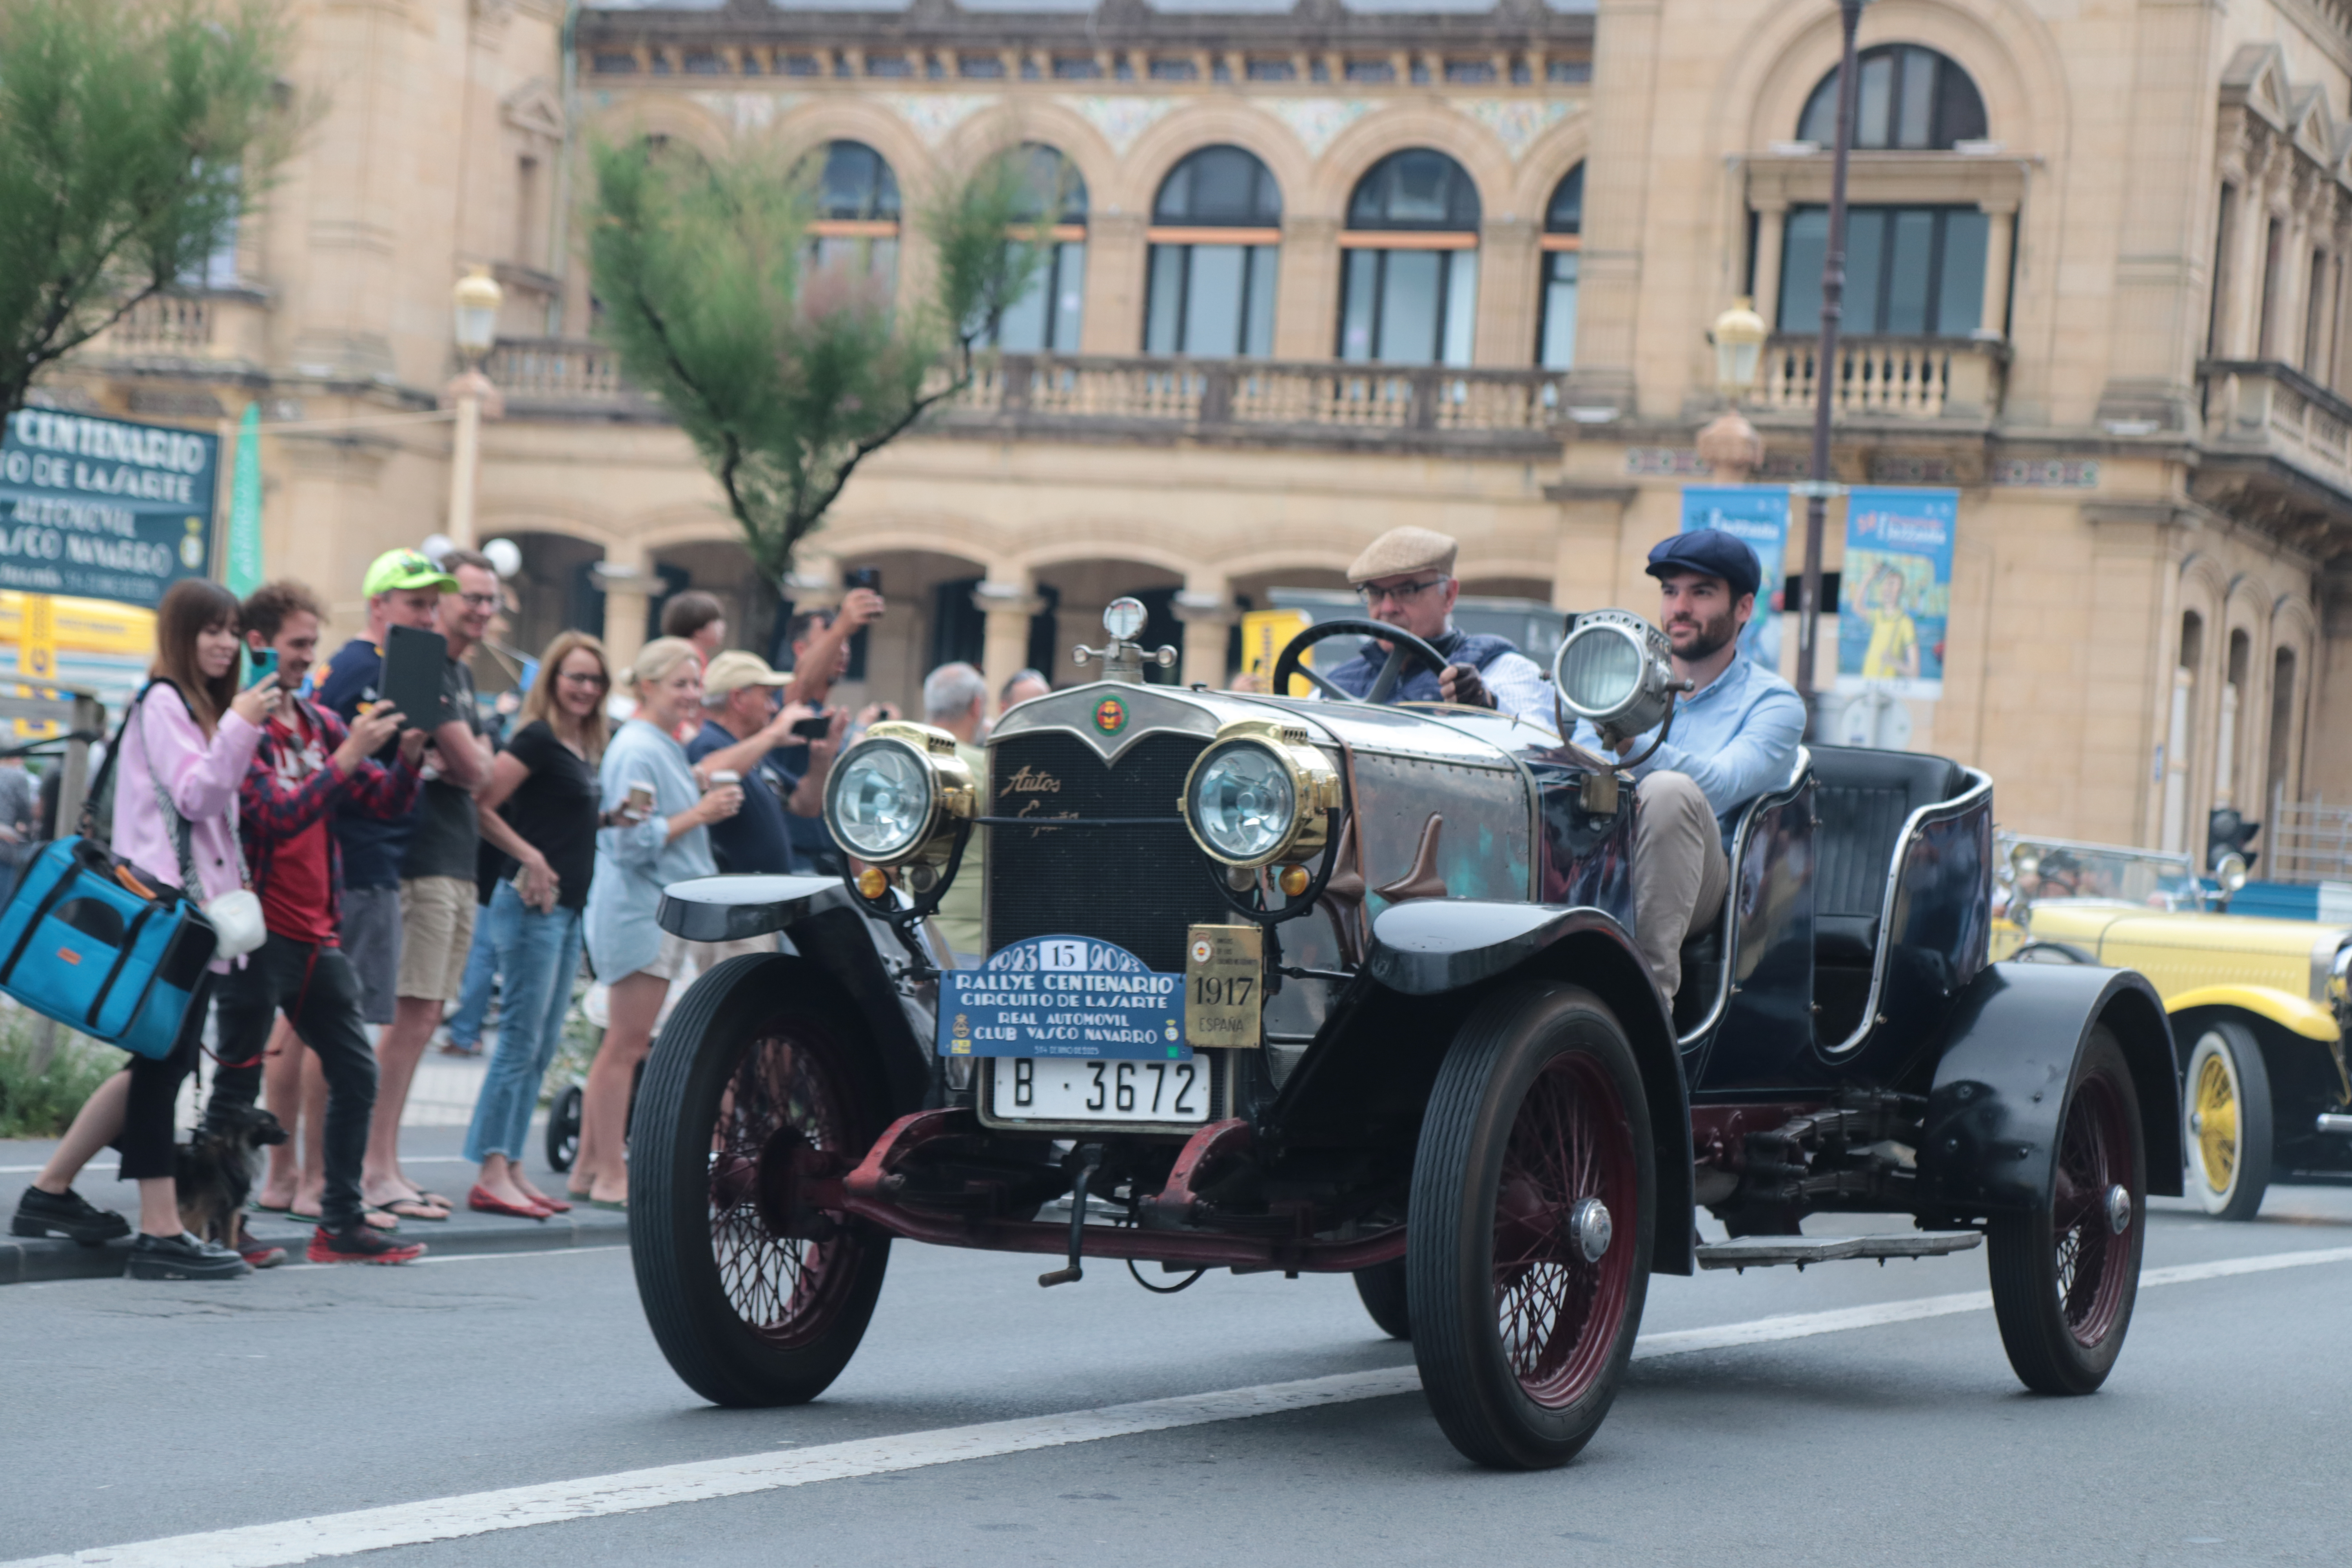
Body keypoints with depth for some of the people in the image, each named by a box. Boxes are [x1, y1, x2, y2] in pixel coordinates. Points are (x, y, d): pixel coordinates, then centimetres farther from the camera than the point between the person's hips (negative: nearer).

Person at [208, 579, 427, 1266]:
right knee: (239, 1081, -1)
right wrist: (349, 755, -25)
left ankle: (341, 1222, 13)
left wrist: (408, 750, -9)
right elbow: (279, 816, -21)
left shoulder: (319, 724, 11)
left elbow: (388, 803, 10)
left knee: (354, 1073, 7)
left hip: (317, 934, 7)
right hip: (261, 932, -7)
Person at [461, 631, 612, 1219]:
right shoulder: (537, 740, -10)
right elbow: (480, 806, -17)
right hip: (533, 905, -9)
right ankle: (492, 1176, -9)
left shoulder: (584, 749, 16)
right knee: (520, 1042, -10)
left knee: (541, 1049, 10)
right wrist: (529, 857, -16)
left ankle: (511, 1170, 14)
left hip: (567, 909, 9)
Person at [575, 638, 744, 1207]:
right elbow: (634, 841, -21)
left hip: (662, 910, 11)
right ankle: (610, 1175, -4)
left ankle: (589, 1166, 16)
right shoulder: (637, 751, -15)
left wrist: (708, 805, 14)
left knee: (622, 1047, 12)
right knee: (626, 1046, -7)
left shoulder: (664, 747, 17)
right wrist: (700, 814, -18)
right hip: (641, 910, -10)